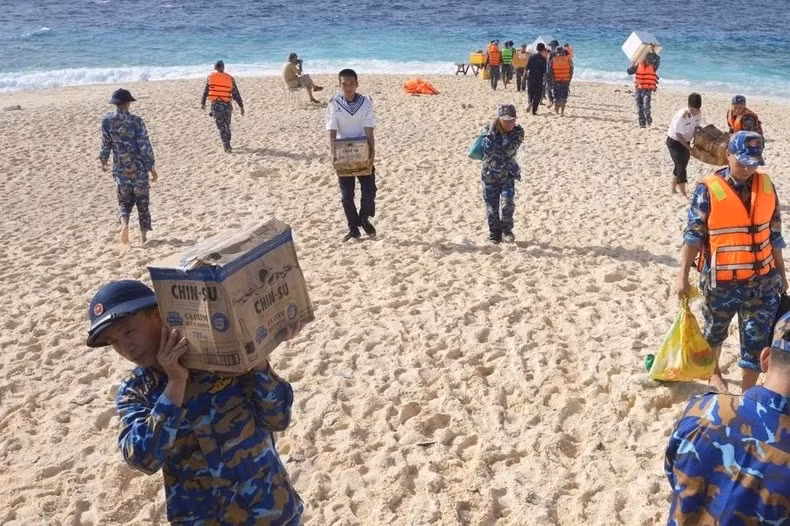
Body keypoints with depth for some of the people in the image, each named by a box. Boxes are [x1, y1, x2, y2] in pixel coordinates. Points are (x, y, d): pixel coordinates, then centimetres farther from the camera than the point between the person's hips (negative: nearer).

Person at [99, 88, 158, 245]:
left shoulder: (107, 120, -3)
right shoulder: (136, 120, -12)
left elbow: (105, 143, 5)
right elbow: (145, 145, -11)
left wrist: (103, 160, 23)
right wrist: (151, 167, -5)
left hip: (120, 168, 2)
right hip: (139, 167, -2)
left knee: (124, 200, 14)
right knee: (142, 201, 11)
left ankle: (124, 223, -14)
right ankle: (144, 234, 16)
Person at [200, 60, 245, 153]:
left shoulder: (211, 76, 2)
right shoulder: (230, 78, 4)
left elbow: (206, 91, 4)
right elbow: (236, 94, 4)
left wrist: (202, 103, 15)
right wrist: (241, 106, 8)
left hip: (215, 104, -2)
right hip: (227, 105, 2)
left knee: (221, 127, 0)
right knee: (227, 125, 19)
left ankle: (227, 146, -12)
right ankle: (227, 144, 27)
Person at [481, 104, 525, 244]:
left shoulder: (518, 132, -11)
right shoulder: (488, 131, -16)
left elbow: (509, 151, -21)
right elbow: (488, 151, -27)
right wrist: (492, 131, -26)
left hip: (508, 174, 1)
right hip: (490, 174, 0)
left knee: (508, 203, -11)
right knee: (492, 207, 6)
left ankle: (506, 230, 13)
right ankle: (494, 234, 24)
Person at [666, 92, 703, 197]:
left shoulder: (698, 113, -13)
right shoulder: (681, 116, -32)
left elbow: (697, 127, 3)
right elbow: (678, 135, -25)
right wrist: (690, 148, -21)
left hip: (685, 141, 7)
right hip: (674, 142, -7)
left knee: (682, 165, 14)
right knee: (681, 167, -12)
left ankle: (673, 189, 32)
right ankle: (683, 194, -8)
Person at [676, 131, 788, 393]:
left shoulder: (766, 185, 0)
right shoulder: (708, 190, -13)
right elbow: (694, 235, -11)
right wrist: (683, 275, -14)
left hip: (762, 281, 3)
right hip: (721, 282, -2)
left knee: (757, 341, 2)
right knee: (715, 331, 20)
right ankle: (714, 372, 47)